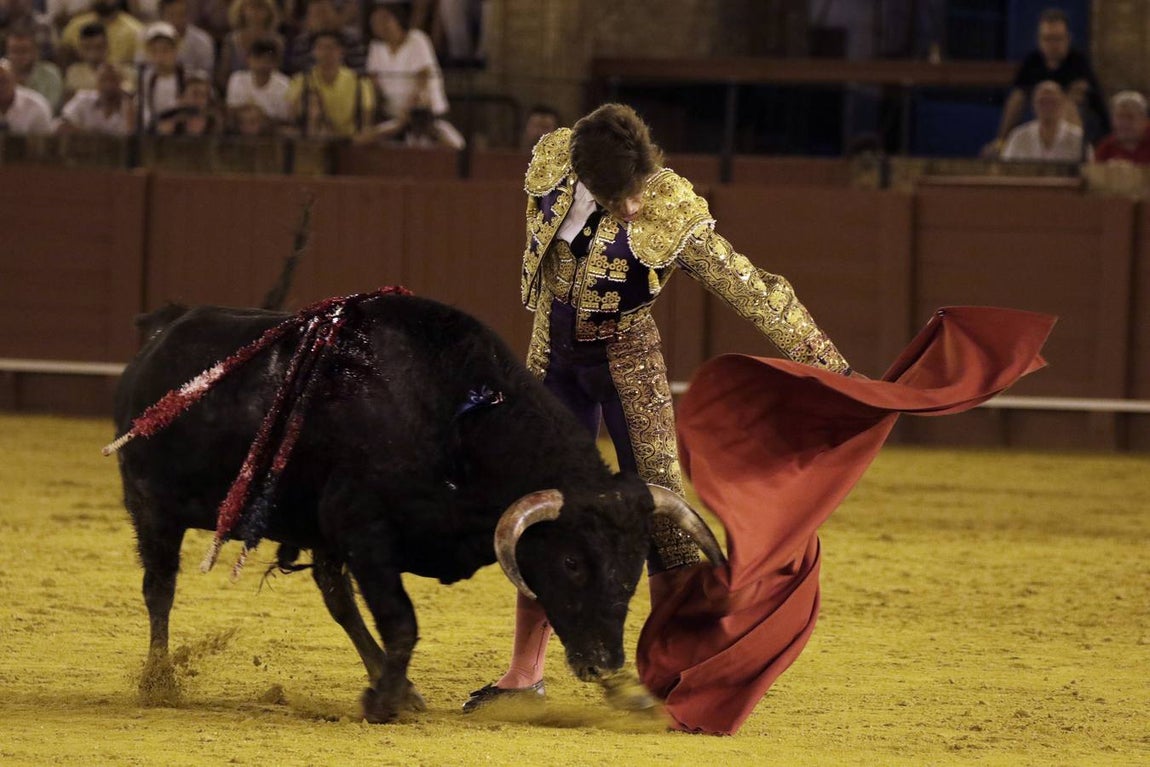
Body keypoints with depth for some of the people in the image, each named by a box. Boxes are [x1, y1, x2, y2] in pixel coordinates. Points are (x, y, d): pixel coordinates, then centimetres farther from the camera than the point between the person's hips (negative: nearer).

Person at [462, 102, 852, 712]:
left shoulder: (673, 217, -25)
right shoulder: (550, 163, -16)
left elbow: (753, 292, -22)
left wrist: (831, 368, -22)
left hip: (627, 364, -4)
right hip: (553, 358, 4)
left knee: (659, 511, -10)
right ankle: (525, 673, 15)